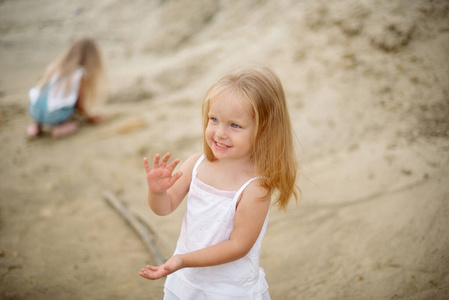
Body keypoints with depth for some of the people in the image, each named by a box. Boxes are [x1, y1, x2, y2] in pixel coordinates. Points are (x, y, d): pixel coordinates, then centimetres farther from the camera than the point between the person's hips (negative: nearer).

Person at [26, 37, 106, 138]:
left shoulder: (55, 65, 17)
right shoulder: (81, 74, 1)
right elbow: (80, 106, 6)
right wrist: (90, 118, 26)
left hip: (34, 112, 5)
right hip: (54, 116, -5)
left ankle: (36, 124, 12)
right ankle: (59, 126, 1)